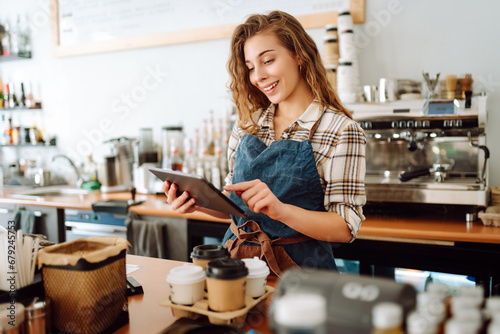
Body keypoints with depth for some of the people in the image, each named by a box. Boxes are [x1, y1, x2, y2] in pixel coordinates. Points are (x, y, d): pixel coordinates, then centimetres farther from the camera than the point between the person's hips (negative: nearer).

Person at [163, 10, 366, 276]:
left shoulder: (340, 130, -8)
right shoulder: (247, 125, 6)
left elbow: (346, 228, -12)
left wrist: (280, 209, -27)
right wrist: (197, 202, -7)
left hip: (298, 267, -2)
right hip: (236, 261, 3)